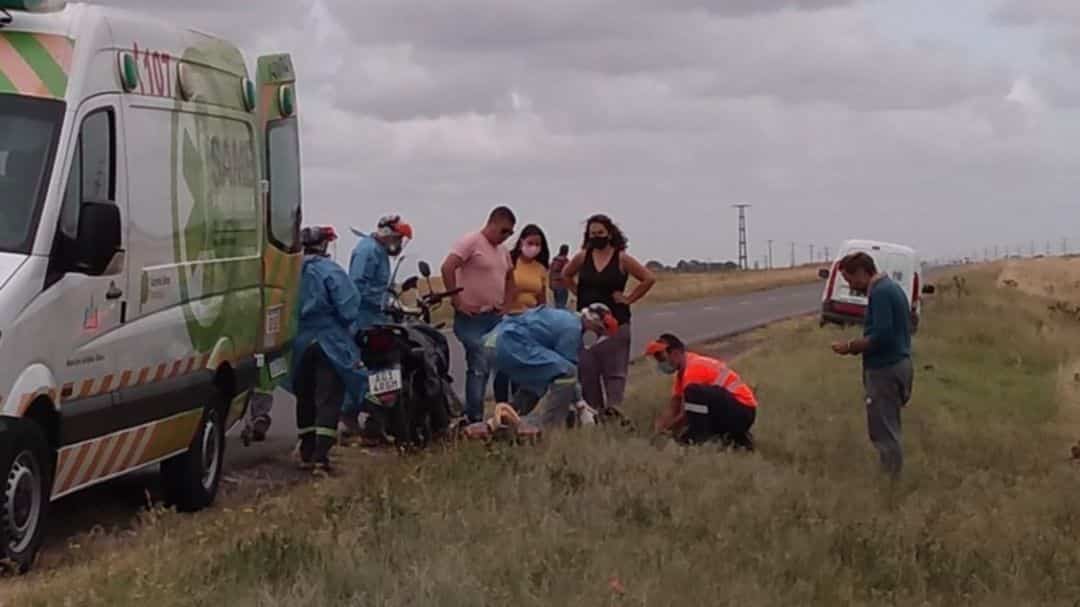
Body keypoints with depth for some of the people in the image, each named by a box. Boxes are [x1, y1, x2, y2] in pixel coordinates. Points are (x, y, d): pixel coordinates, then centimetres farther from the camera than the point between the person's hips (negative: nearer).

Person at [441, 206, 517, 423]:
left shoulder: (503, 251, 16)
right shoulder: (471, 242, -9)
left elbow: (510, 277, 31)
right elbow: (447, 268, -18)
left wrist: (505, 302, 16)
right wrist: (456, 300, -17)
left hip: (495, 317, 8)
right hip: (472, 317, -8)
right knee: (479, 368, -12)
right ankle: (474, 418, -9)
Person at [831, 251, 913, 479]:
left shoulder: (880, 292, -18)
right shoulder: (890, 287, 14)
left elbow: (882, 336, -25)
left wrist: (851, 346, -13)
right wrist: (858, 346, 13)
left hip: (885, 369, -10)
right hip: (897, 363, 10)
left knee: (883, 431, -4)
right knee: (888, 428, 17)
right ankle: (892, 478, 23)